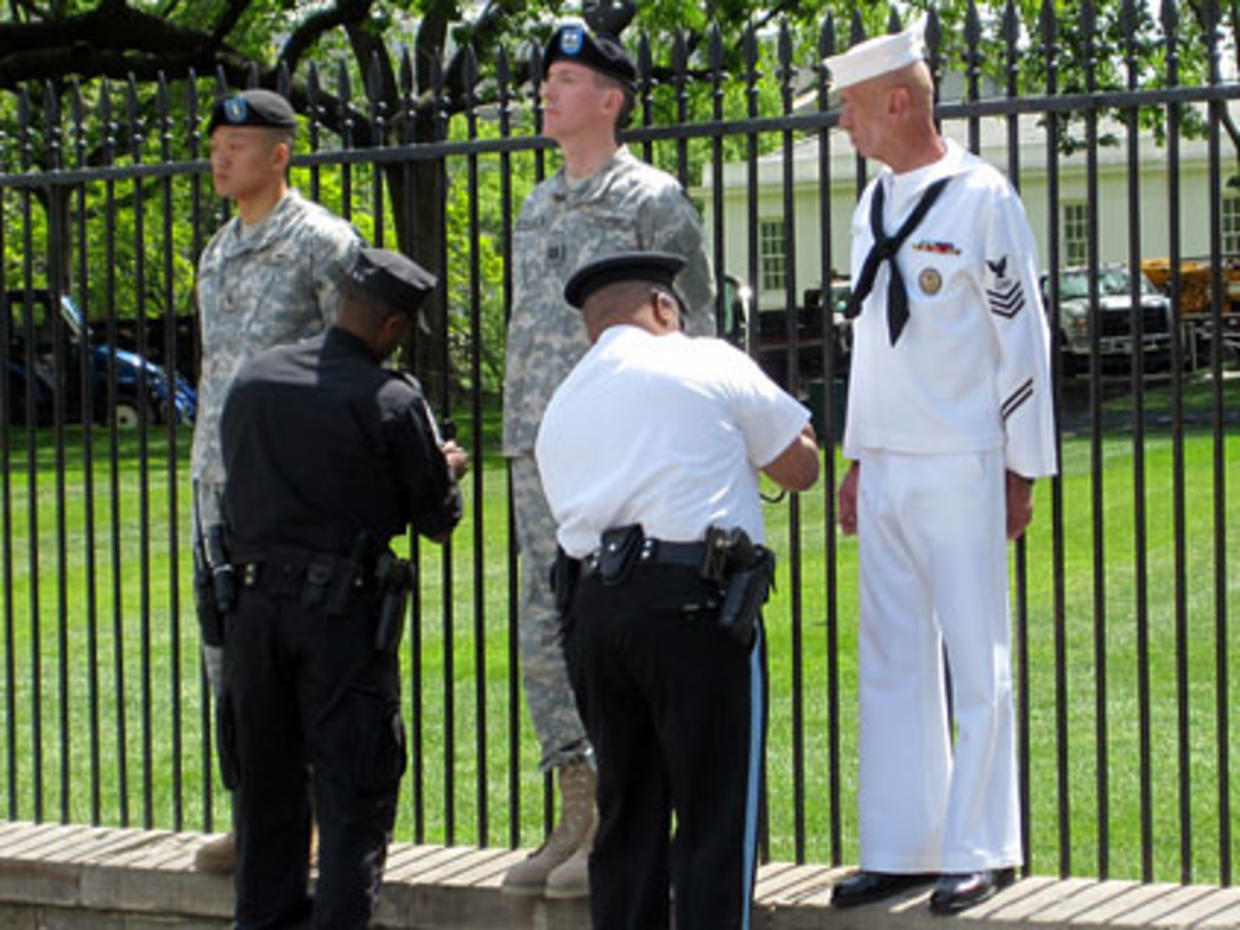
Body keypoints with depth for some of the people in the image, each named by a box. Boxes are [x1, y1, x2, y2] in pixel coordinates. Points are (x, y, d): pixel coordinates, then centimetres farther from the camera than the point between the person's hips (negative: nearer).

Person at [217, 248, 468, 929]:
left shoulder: (253, 380, 5)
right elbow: (436, 519, -1)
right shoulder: (392, 401, -10)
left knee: (264, 776, 14)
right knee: (352, 787, 1)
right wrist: (448, 468, 20)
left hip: (251, 598, 5)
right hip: (341, 609, -5)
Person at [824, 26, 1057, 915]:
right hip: (886, 467, 7)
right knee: (893, 663, 8)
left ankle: (979, 852, 2)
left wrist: (1024, 468, -6)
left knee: (977, 663, -3)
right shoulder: (873, 206, 13)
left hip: (961, 468, -7)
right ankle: (900, 849, 13)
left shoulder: (981, 199, -8)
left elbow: (1023, 338, -6)